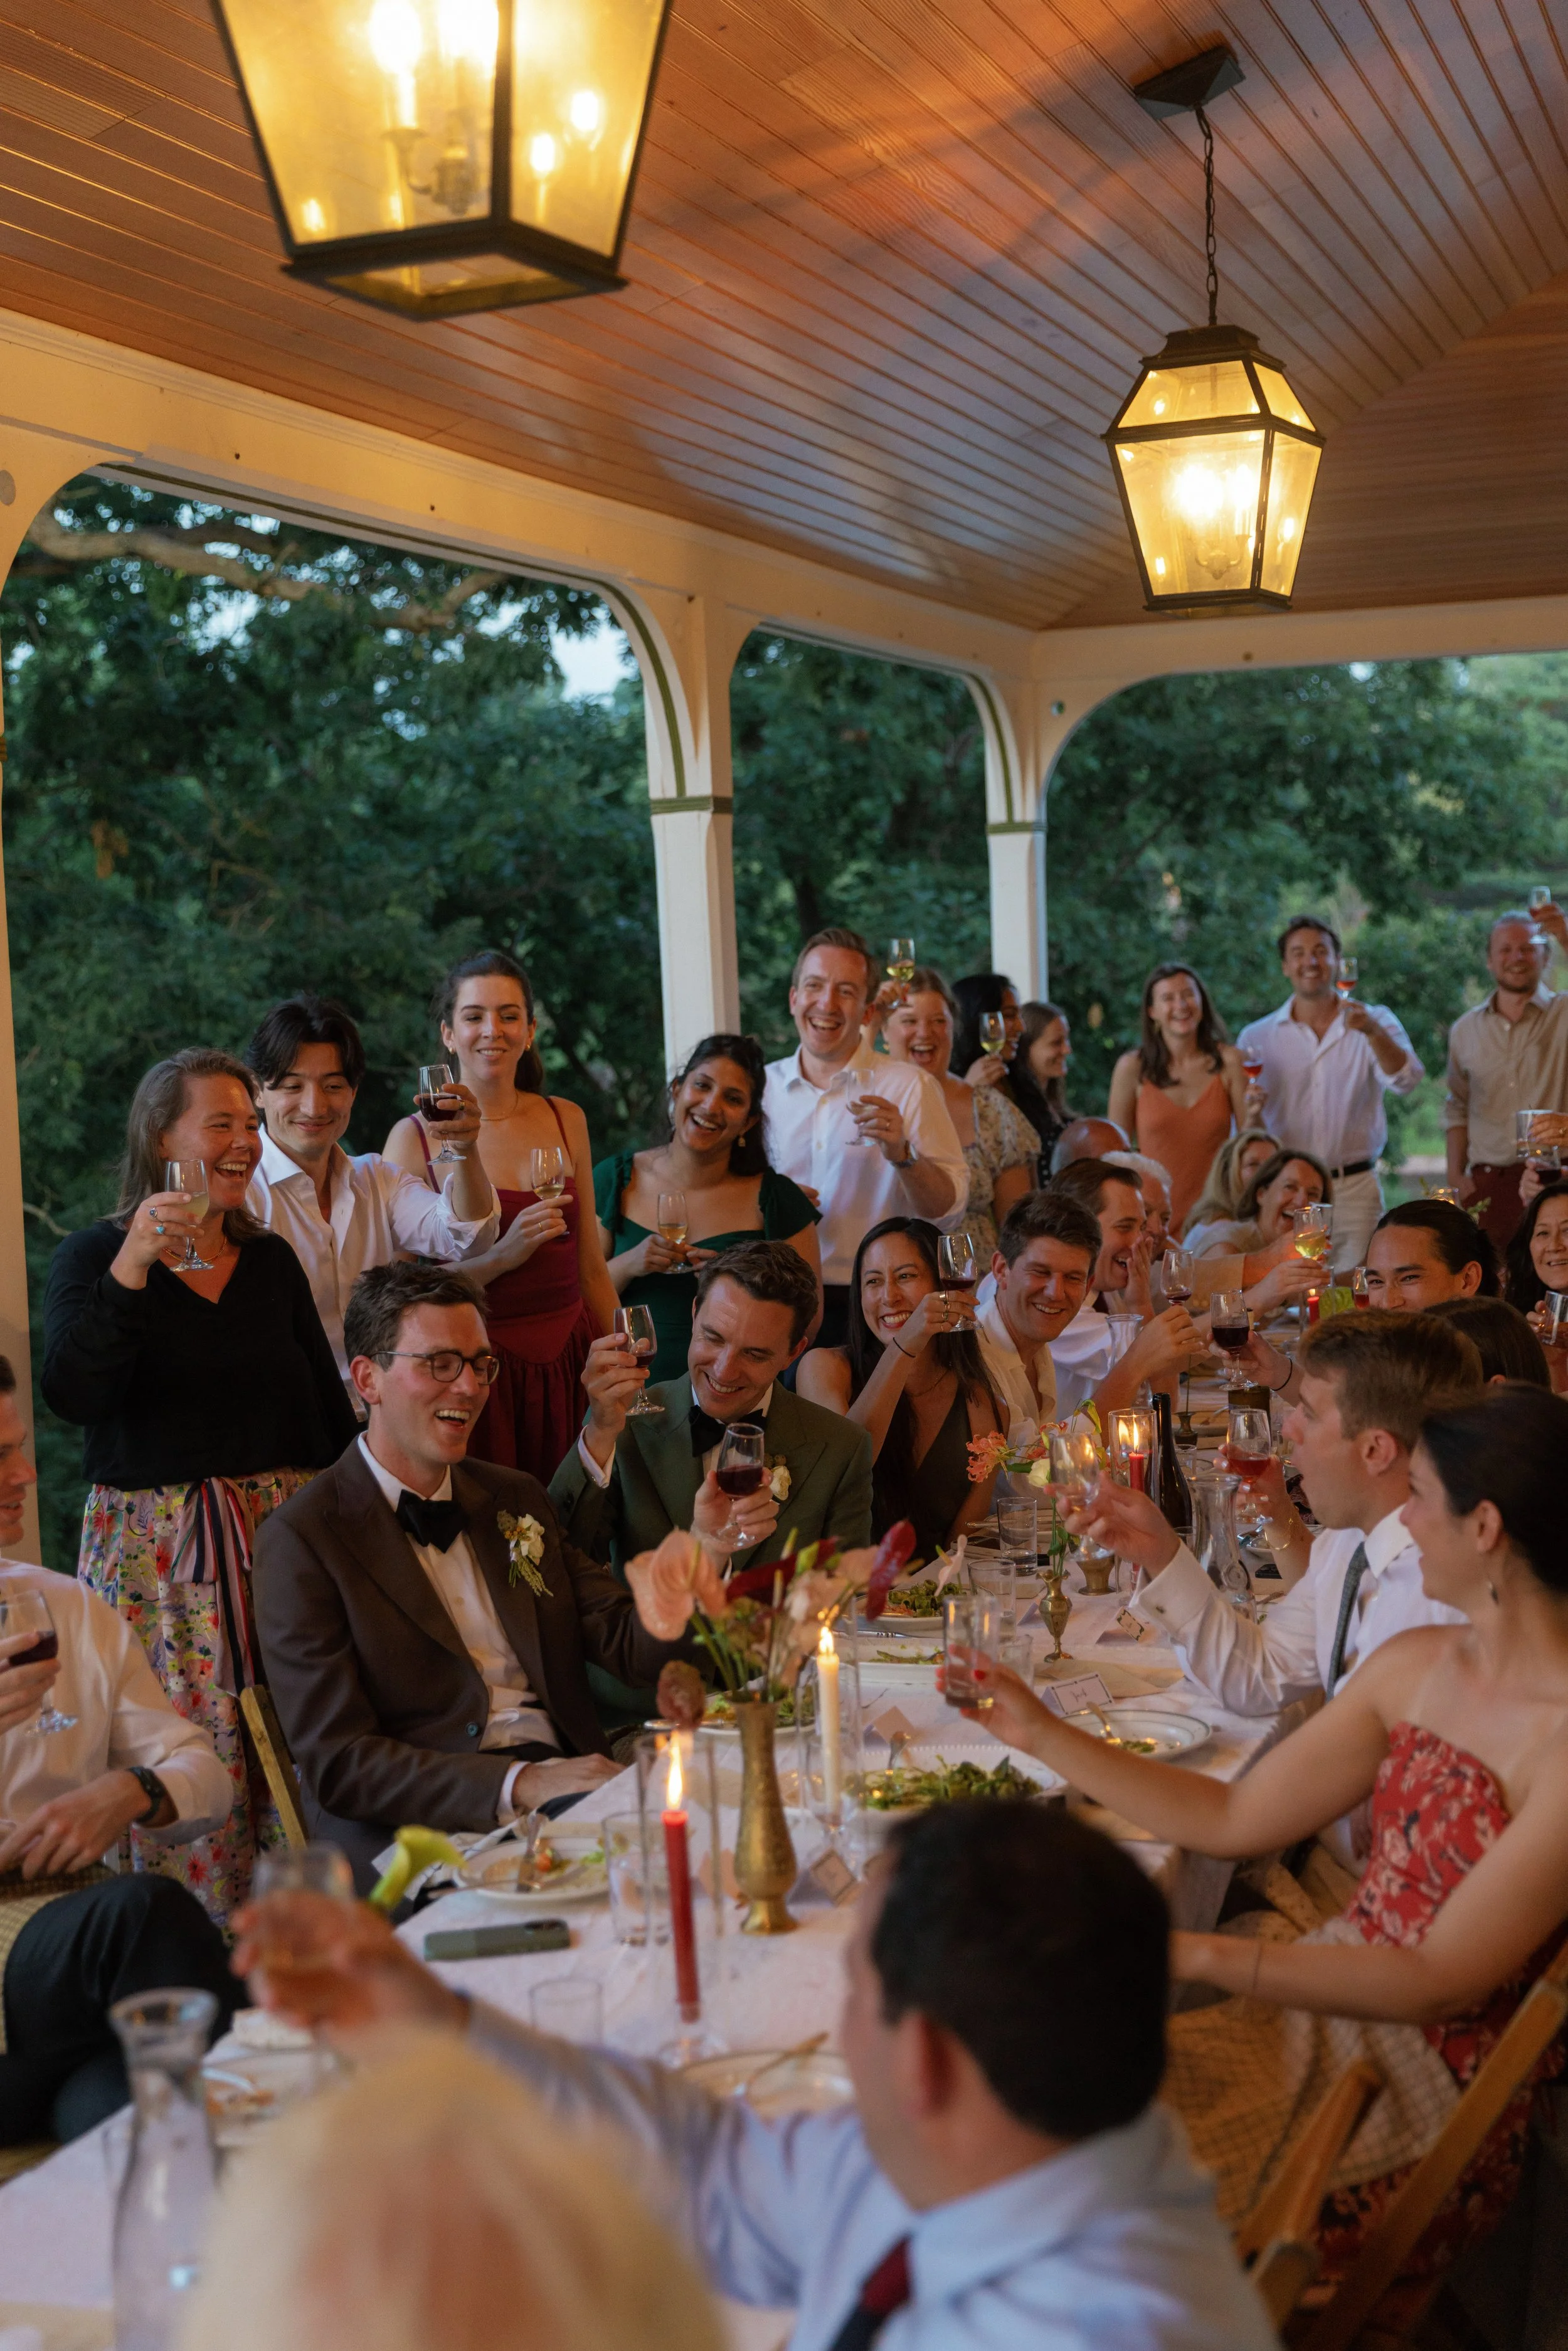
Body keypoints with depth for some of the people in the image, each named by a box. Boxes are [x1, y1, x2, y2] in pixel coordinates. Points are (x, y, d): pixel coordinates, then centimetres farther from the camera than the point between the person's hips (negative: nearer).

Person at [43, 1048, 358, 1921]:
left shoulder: (272, 1259, 13)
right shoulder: (97, 1255, 0)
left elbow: (331, 1407, 16)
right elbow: (72, 1396, -15)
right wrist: (131, 1268, -23)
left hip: (288, 1533, 4)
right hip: (159, 1546, -4)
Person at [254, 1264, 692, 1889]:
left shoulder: (517, 1498, 19)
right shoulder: (301, 1538, -2)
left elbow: (630, 1649, 11)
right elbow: (335, 1763, -9)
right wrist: (517, 1784, -20)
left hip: (568, 1787, 7)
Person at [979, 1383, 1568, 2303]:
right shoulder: (1416, 1665, 4)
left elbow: (1440, 1980, -22)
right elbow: (1234, 1819, 9)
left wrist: (1198, 1953, -27)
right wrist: (1043, 1733, 7)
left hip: (1435, 2081, -7)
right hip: (1330, 2005, 7)